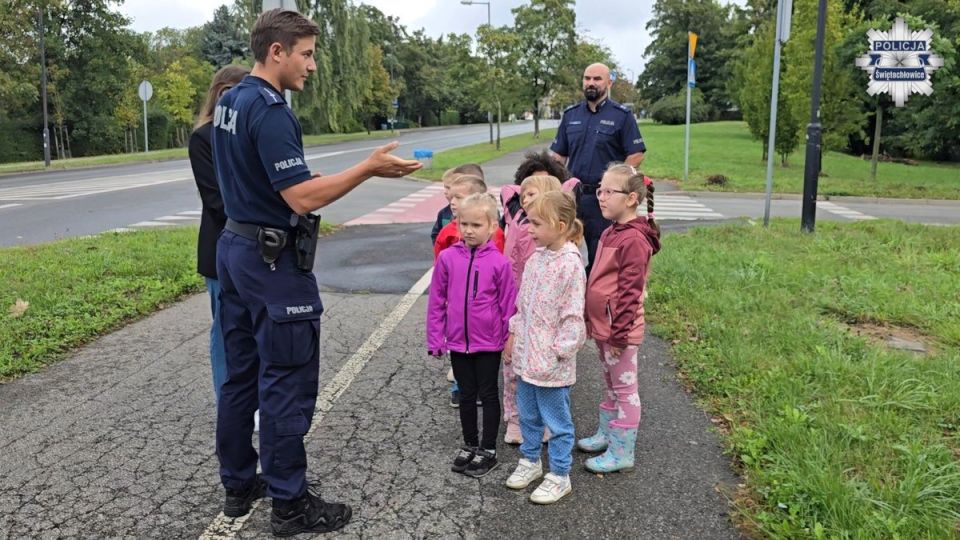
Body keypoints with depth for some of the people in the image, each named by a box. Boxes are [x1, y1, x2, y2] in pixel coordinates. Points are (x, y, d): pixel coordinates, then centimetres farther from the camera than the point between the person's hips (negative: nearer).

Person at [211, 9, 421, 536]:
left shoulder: (228, 103, 11)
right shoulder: (270, 111, -20)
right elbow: (303, 197, -25)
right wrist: (369, 167, -20)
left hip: (234, 247, 10)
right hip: (273, 260, -10)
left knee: (240, 375, 15)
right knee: (286, 383, -1)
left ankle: (238, 485, 27)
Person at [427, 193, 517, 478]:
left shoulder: (499, 262, -12)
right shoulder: (448, 258, -5)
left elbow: (508, 304, -5)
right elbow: (436, 301, 1)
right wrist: (435, 339, 1)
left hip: (489, 343, -2)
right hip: (458, 341, 3)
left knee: (488, 395, 11)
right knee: (466, 395, 17)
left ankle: (488, 450, 25)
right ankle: (470, 445, 33)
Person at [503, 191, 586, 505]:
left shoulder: (570, 264, -19)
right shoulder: (536, 258, 5)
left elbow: (573, 315, -19)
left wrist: (560, 352, -17)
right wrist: (513, 334, 13)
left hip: (551, 359, -8)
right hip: (527, 354, 8)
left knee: (557, 419, 8)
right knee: (528, 413, 22)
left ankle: (560, 476, 23)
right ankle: (530, 460, 40)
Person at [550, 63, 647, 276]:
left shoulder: (622, 115, -2)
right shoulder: (571, 114, 11)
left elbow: (636, 155, -5)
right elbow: (559, 155, 14)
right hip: (572, 195, 5)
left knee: (600, 255, 2)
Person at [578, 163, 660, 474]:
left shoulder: (634, 240, -20)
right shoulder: (611, 233, 9)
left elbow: (630, 292, -21)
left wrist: (619, 333, -19)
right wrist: (592, 322, 19)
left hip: (618, 331, -9)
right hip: (602, 327, 9)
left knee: (624, 389, 4)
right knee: (611, 385, 22)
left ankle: (622, 453, 15)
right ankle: (606, 434, 38)